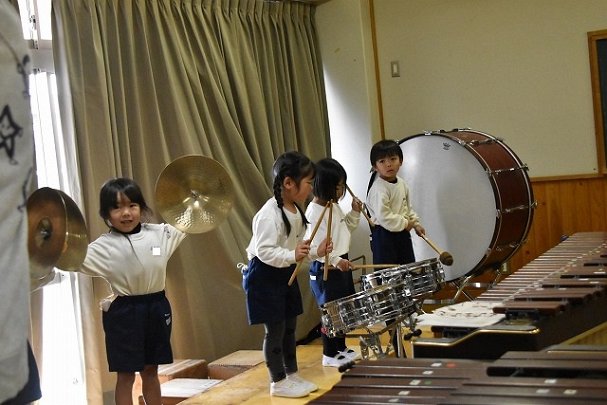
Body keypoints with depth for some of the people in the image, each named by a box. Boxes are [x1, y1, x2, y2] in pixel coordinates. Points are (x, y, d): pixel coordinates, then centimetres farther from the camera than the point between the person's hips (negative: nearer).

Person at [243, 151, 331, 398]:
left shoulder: (296, 210, 5)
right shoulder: (269, 214, -25)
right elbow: (263, 251, -28)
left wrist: (316, 251, -1)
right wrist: (293, 256, -37)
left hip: (286, 273, 9)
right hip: (264, 276, -9)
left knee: (290, 327, 16)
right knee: (275, 330, 0)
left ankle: (292, 375, 29)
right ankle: (278, 383, 13)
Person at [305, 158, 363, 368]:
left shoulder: (335, 206, 6)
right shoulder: (314, 212, -21)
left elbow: (345, 230, 20)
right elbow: (311, 247, -26)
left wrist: (355, 213, 4)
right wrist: (335, 260, -30)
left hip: (341, 264, 9)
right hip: (325, 270, -9)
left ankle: (341, 348, 33)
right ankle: (329, 355, 16)